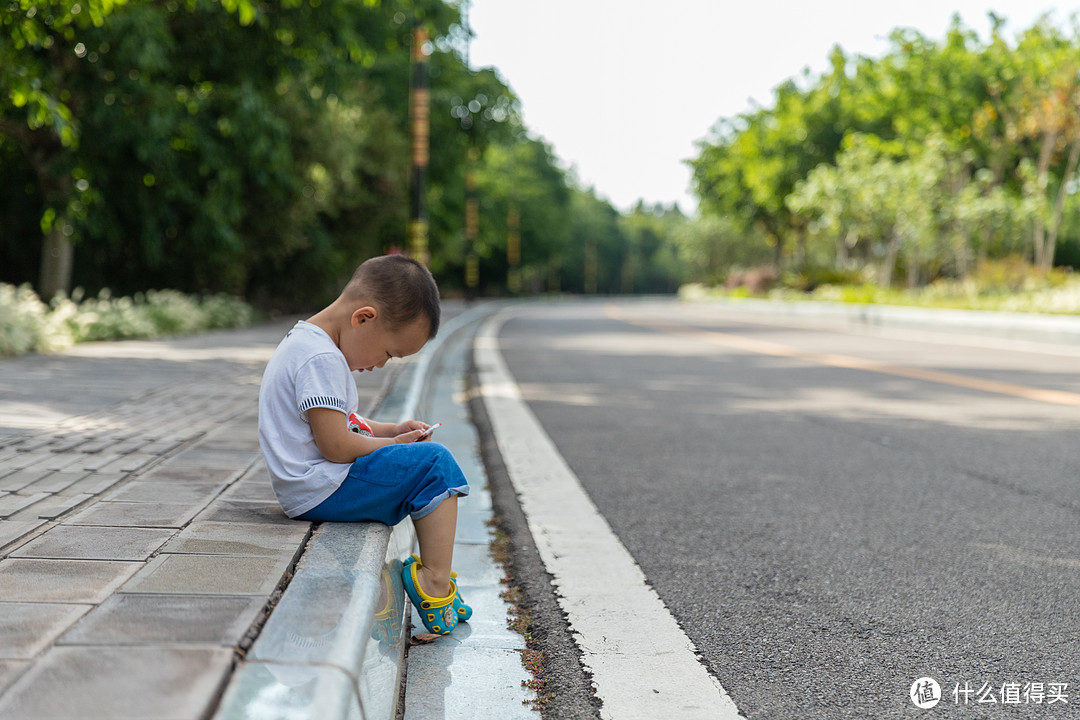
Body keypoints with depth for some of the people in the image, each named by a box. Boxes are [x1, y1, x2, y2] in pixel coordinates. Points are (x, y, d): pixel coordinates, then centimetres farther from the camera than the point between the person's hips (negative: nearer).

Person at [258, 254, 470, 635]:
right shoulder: (322, 360, -21)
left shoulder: (305, 342, 14)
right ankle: (436, 582, -14)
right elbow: (336, 445, -24)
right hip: (321, 492, -11)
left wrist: (392, 430, 11)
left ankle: (430, 576, 17)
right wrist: (392, 443, -8)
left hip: (304, 489, 11)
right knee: (434, 464, -13)